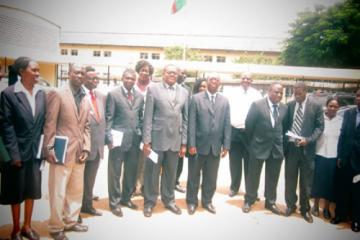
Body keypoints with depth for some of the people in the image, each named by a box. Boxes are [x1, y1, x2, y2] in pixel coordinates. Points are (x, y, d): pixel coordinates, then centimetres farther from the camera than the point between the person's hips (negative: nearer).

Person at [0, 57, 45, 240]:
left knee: (32, 190, 14)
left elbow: (44, 122, 7)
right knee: (16, 191, 10)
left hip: (35, 150, 4)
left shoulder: (41, 93, 4)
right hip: (18, 151, -4)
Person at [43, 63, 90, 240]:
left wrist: (86, 148, 2)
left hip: (79, 152, 6)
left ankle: (70, 221, 31)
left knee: (77, 190, 15)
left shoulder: (86, 99, 12)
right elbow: (50, 124, -9)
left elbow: (86, 126, 12)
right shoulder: (57, 94, -6)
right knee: (58, 192, 2)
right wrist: (49, 148, -14)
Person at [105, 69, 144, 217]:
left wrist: (141, 136, 5)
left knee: (131, 172, 13)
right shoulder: (113, 94, -2)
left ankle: (126, 198, 30)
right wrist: (109, 138, -12)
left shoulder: (139, 96, 11)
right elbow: (109, 118, -5)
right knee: (115, 172, 4)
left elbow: (141, 118, 13)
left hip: (135, 140, 5)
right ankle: (114, 202, 17)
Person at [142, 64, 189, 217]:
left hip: (175, 140, 3)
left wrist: (184, 143, 5)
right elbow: (148, 116, -4)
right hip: (157, 138, -3)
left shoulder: (184, 92, 8)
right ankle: (149, 202, 24)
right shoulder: (153, 89, -1)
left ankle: (169, 200, 32)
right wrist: (146, 140, -9)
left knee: (170, 173, 14)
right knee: (152, 173, 7)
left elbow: (185, 118, 8)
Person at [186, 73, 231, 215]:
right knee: (194, 176, 10)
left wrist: (226, 145, -1)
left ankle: (207, 201, 30)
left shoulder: (225, 101, 7)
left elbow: (227, 125, 5)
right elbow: (191, 123, -6)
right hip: (199, 145, -2)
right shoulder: (196, 98, -2)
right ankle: (192, 201, 26)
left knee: (211, 177, 13)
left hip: (215, 146, 3)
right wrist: (191, 144, -11)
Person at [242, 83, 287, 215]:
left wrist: (281, 142, 8)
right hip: (259, 146, -3)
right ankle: (249, 200, 26)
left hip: (277, 148, 4)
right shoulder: (257, 105, -11)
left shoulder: (284, 108, 1)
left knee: (273, 177, 13)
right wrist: (251, 142, 2)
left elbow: (284, 126, 11)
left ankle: (270, 201, 29)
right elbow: (248, 125, -5)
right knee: (253, 176, 10)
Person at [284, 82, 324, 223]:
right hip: (290, 147, 2)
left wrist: (308, 140, -18)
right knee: (290, 179, 11)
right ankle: (290, 205, 28)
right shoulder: (289, 105, 3)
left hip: (307, 148, -2)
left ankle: (305, 209, 24)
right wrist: (284, 142, 0)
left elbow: (319, 127, -4)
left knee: (306, 181, 8)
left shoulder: (316, 106, -3)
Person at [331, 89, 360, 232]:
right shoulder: (348, 113, 5)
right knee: (342, 188, 12)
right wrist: (340, 156, 3)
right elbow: (343, 134, 7)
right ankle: (340, 214, 28)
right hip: (346, 158, 3)